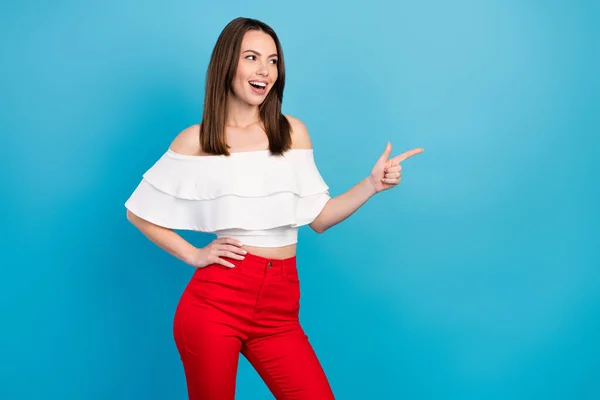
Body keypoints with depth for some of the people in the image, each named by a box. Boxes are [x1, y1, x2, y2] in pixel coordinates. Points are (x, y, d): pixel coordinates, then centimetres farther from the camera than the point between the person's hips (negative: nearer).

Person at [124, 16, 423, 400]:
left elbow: (319, 217, 6)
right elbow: (139, 213, 7)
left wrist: (373, 184, -5)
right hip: (215, 301, -2)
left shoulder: (293, 131, 6)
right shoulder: (195, 141, 0)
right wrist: (193, 255, -2)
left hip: (279, 309, 2)